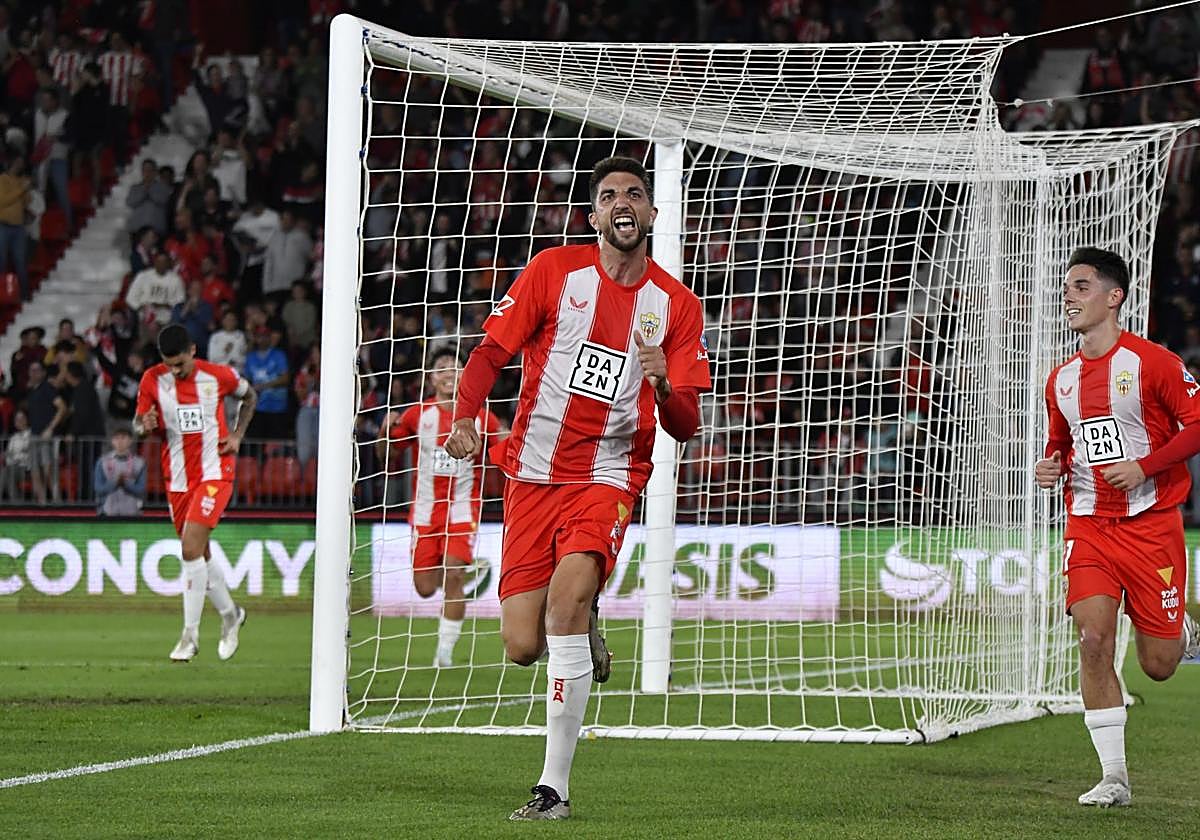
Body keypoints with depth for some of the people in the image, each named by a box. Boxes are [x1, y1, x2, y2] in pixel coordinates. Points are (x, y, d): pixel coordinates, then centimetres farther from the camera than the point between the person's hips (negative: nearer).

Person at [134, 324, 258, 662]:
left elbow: (249, 396, 12)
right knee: (200, 555, 13)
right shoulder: (152, 380, -5)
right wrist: (145, 426, -23)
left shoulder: (218, 376, -8)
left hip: (214, 472, -4)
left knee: (191, 549, -18)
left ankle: (190, 634, -13)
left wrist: (237, 435, 0)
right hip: (177, 478, 4)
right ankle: (230, 614, 37)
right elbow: (138, 424, 1)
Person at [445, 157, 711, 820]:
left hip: (608, 478, -1)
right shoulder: (555, 269, 2)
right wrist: (464, 420, -15)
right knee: (522, 647, -7)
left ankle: (555, 786, -22)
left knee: (569, 590, -28)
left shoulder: (676, 305, 3)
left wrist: (662, 385, -20)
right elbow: (491, 350, 3)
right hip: (532, 475, 1)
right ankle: (584, 632, 33)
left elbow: (685, 427, 2)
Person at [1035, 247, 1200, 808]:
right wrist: (1052, 467, 2)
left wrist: (1144, 467, -18)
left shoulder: (1151, 363, -9)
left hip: (1151, 524, -4)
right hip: (1088, 524, 4)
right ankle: (1114, 777, -7)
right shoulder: (1062, 379, 10)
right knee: (1092, 640, -14)